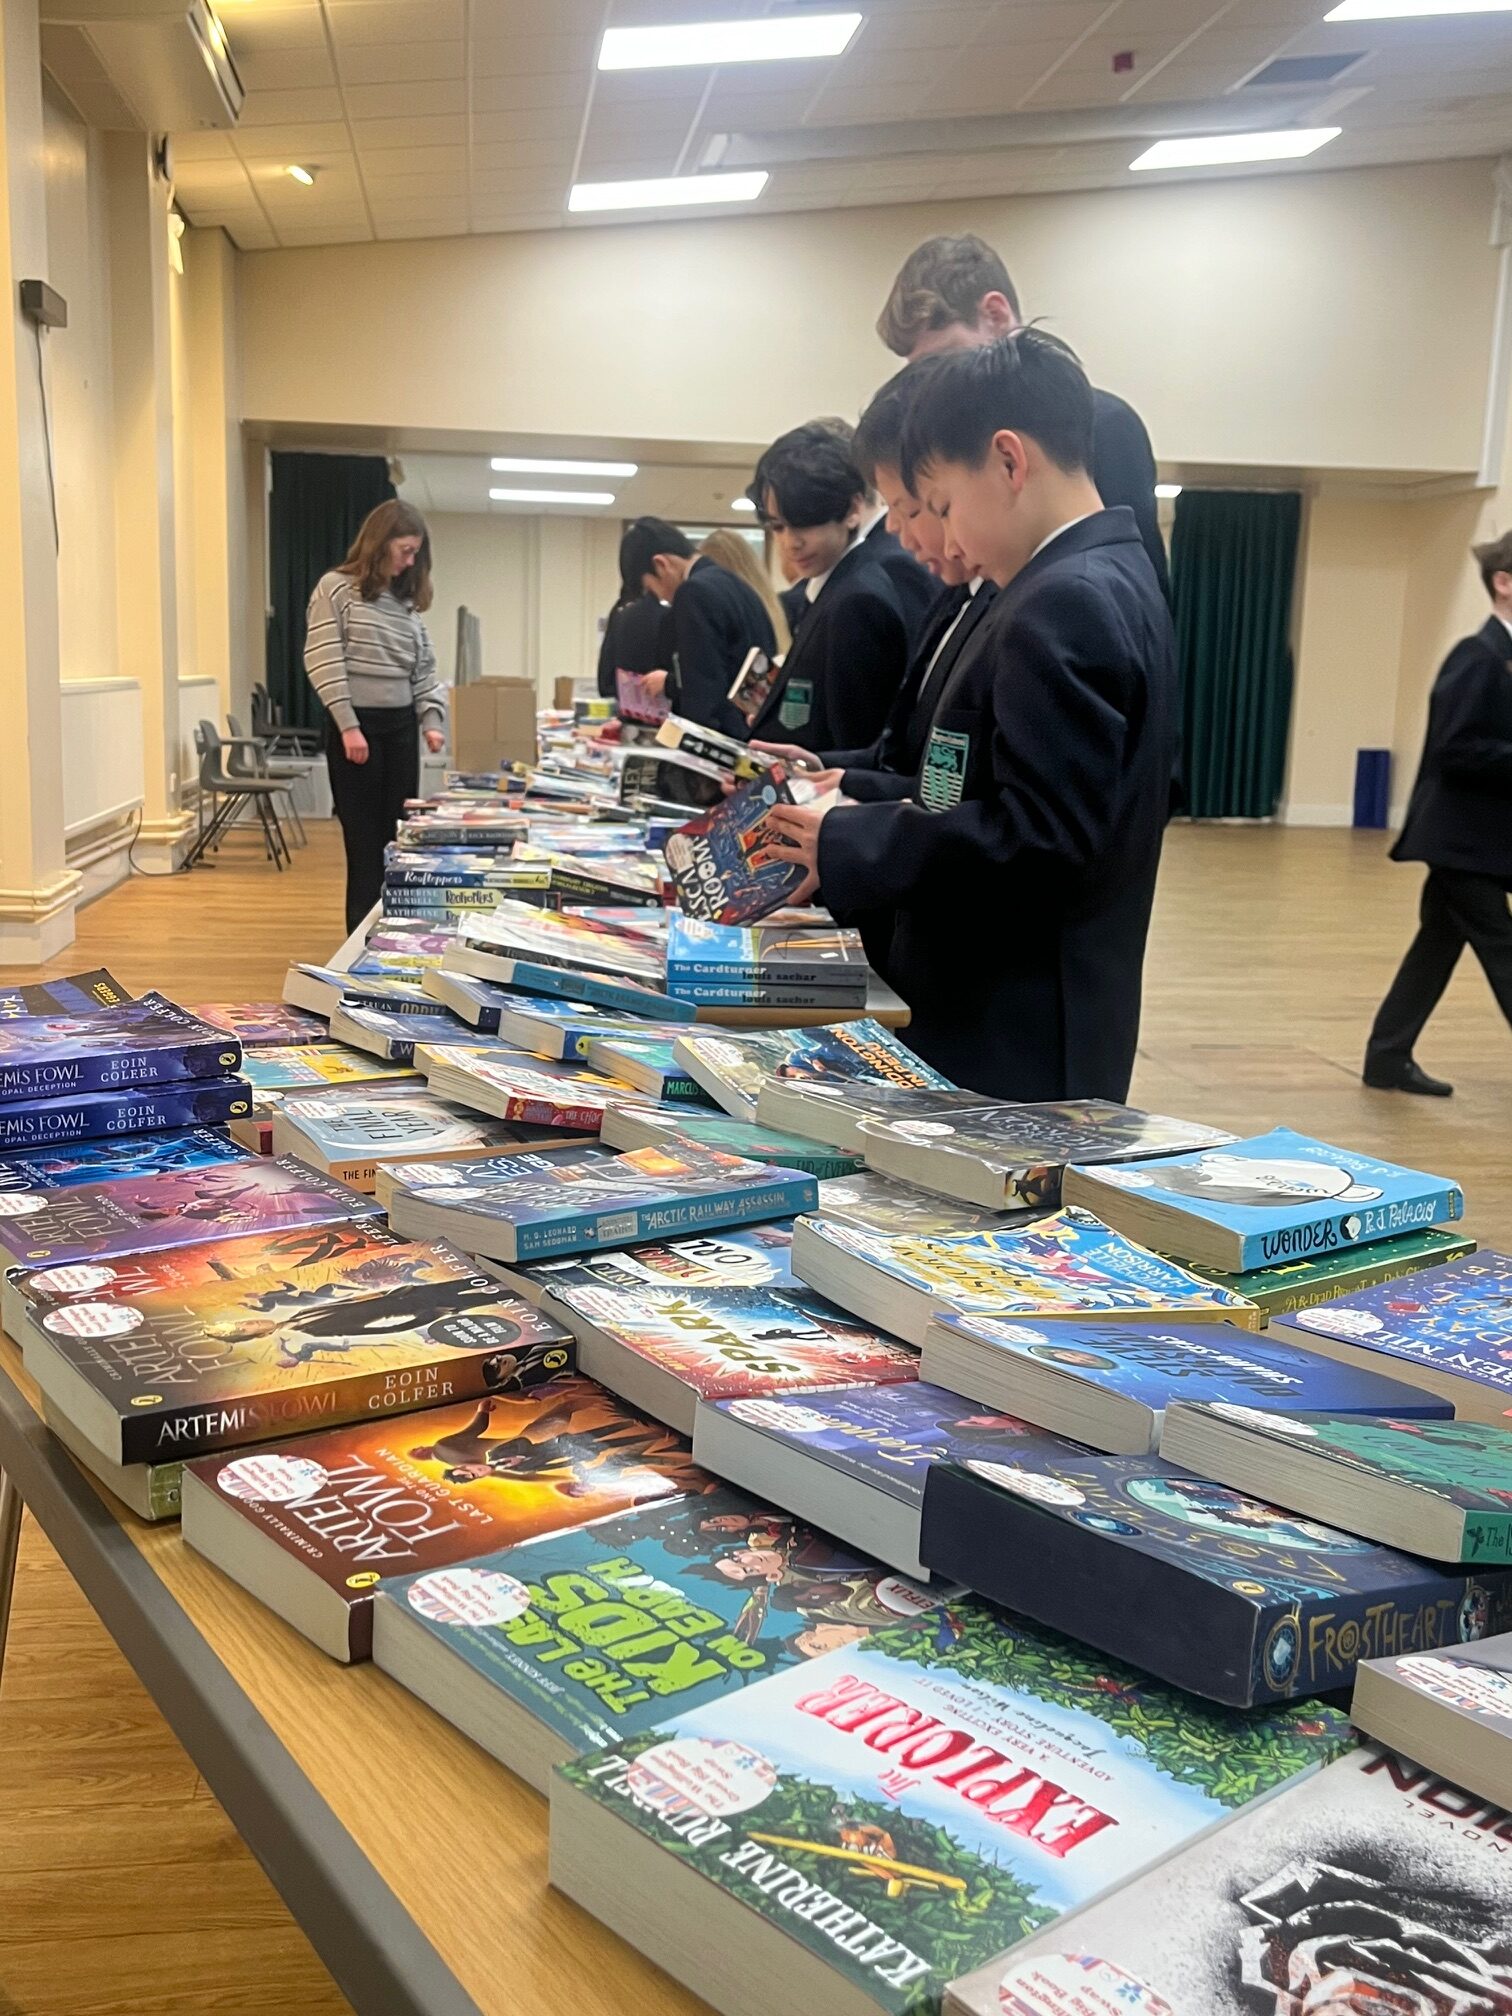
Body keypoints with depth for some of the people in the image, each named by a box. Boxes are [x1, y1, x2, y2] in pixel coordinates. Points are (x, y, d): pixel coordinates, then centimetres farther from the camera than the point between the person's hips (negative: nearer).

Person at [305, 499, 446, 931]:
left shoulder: (407, 599, 14)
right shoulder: (336, 588, -3)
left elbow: (423, 669, 14)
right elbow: (323, 663, -10)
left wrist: (432, 720, 0)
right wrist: (348, 726, -16)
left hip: (401, 726, 6)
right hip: (356, 726, -6)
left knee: (399, 835, 6)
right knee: (365, 839, -2)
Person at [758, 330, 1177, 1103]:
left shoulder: (1063, 605, -19)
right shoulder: (1106, 584, 12)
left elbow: (1037, 841, -26)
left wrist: (846, 847, -17)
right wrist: (866, 819, 8)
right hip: (1026, 1030, 10)